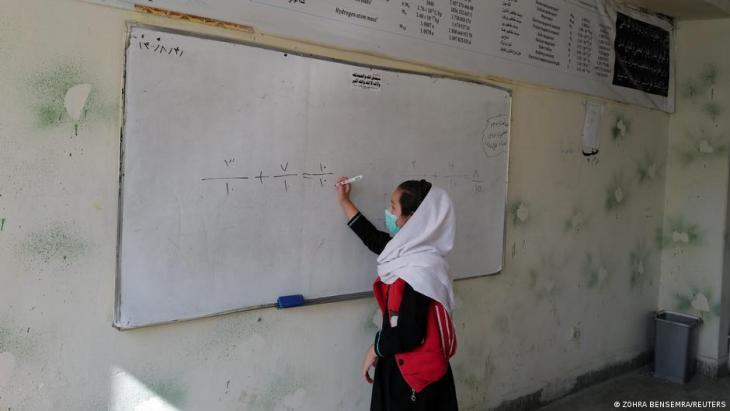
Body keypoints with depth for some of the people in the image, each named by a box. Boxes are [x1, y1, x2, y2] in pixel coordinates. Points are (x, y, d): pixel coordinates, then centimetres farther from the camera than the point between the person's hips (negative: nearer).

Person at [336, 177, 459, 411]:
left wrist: (375, 349, -9)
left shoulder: (419, 273, -28)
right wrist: (344, 201, 20)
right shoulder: (410, 249, -1)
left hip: (414, 374, -9)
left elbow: (408, 335, -26)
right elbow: (372, 238, 16)